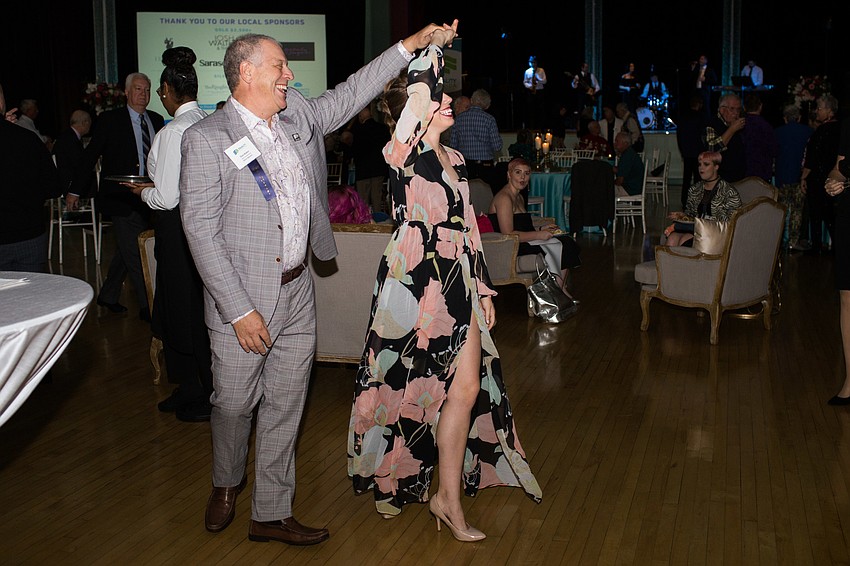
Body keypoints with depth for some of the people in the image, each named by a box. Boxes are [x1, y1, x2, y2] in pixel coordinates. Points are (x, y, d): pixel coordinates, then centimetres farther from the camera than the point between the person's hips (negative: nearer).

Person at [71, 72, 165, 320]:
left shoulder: (156, 120, 11)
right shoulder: (110, 120, -2)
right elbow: (90, 155, 1)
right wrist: (76, 190, 2)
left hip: (147, 198, 5)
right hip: (121, 197, -5)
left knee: (126, 251, 15)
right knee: (135, 255, -6)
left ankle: (108, 296, 32)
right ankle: (147, 307, 0)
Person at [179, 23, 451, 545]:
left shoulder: (299, 116, 7)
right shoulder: (206, 139, -12)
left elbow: (349, 96, 21)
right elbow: (201, 231, -16)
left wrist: (411, 45, 16)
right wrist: (239, 310, -18)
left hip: (297, 292, 6)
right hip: (243, 298, -6)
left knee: (286, 406, 11)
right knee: (234, 403, 9)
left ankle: (272, 513, 25)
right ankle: (228, 483, 40)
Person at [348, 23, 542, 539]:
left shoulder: (454, 160, 13)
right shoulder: (404, 154, -10)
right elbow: (416, 93, -29)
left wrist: (483, 289, 15)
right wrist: (436, 43, -14)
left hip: (458, 285, 7)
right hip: (416, 285, -6)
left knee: (468, 387, 2)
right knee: (407, 387, 8)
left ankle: (449, 497, 15)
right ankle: (387, 477, 32)